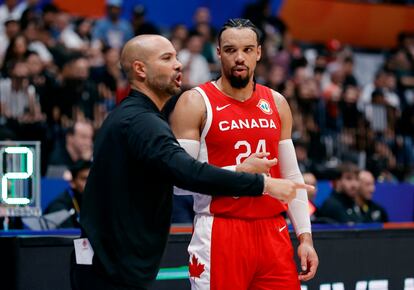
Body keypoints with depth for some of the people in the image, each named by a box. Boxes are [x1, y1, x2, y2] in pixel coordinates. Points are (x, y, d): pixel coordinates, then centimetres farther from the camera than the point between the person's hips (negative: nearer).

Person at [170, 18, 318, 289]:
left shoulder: (276, 103, 12)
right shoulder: (195, 103, -4)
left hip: (273, 233, 5)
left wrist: (305, 236, 7)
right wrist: (238, 172, -19)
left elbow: (292, 176, 14)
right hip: (220, 235, -4)